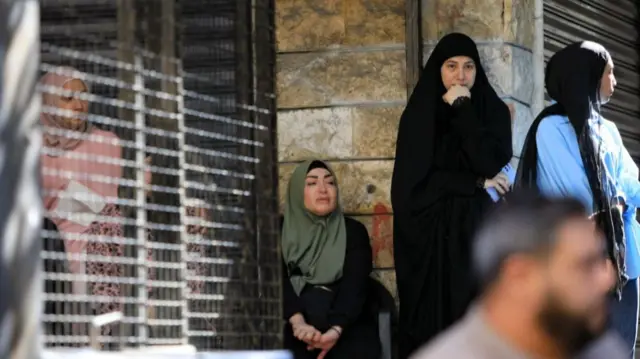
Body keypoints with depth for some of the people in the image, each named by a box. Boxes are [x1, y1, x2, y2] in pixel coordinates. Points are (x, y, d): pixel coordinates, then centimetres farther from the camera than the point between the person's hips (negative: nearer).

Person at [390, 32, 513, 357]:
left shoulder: (494, 111, 8)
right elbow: (413, 181, -5)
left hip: (478, 236, 0)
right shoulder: (419, 115, 6)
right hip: (429, 239, 0)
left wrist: (463, 110, -9)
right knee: (432, 326, -4)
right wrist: (476, 183, -5)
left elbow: (493, 165, -10)